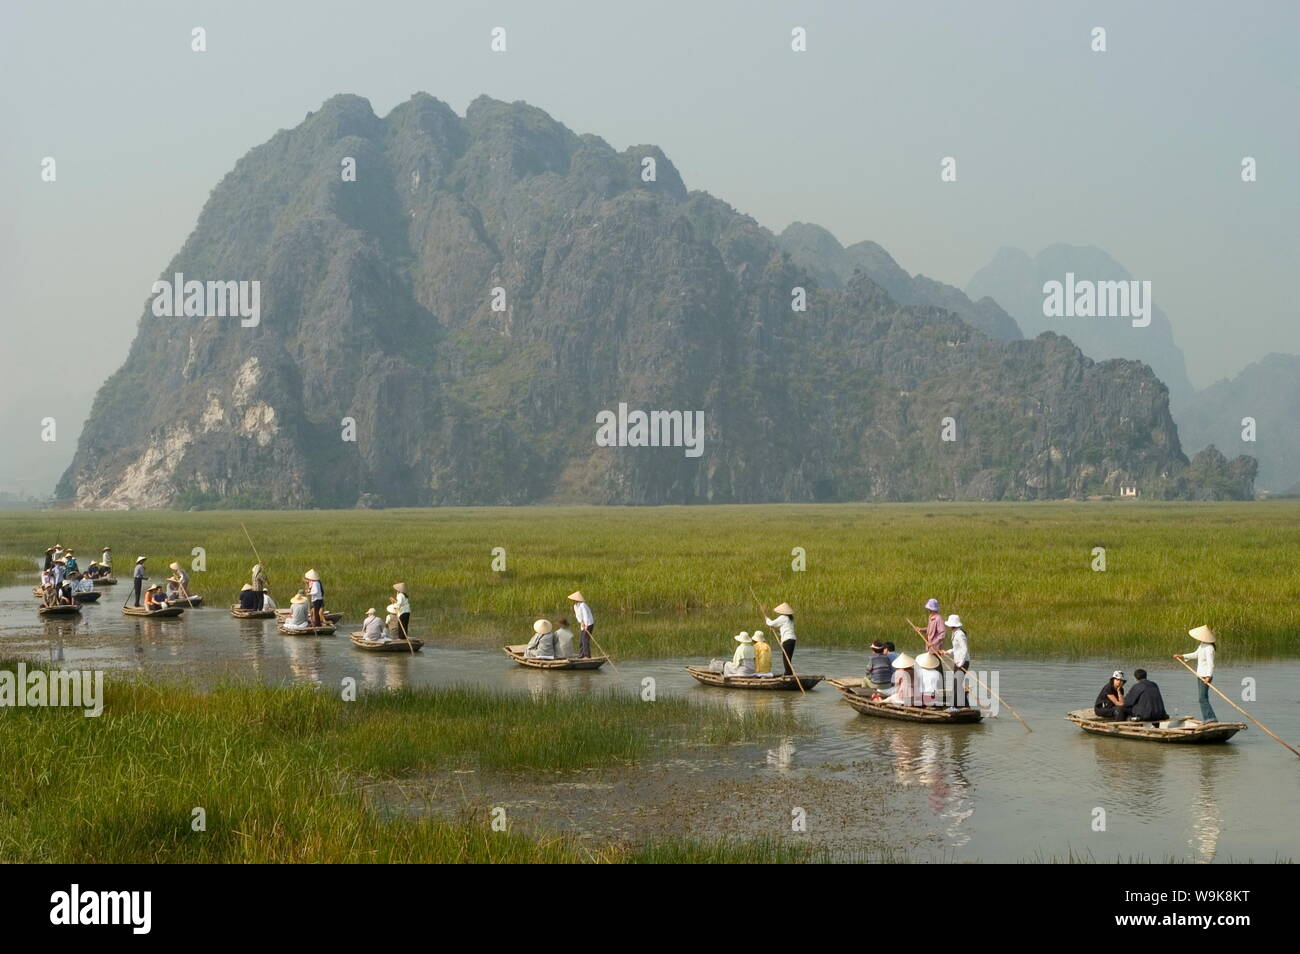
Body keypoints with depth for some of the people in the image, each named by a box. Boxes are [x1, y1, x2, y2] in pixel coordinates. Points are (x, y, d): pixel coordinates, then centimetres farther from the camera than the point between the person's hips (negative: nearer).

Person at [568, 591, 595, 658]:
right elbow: (577, 615, 8)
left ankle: (587, 655, -16)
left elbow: (585, 615, -29)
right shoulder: (575, 606, 8)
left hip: (588, 624, -10)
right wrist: (581, 622, -11)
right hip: (583, 625, 10)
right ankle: (581, 655, 15)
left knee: (585, 639, -16)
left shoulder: (582, 605, -21)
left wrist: (586, 625, -37)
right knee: (581, 640, 10)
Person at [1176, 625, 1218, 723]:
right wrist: (1183, 656, 26)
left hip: (1205, 676, -10)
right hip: (1200, 675, 10)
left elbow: (1210, 664, -27)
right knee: (1201, 698, 14)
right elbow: (1196, 654, 25)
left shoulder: (1208, 648, -21)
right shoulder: (1202, 645, 8)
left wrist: (1208, 676, -37)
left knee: (1202, 698, -15)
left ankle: (1211, 718, -16)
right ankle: (1206, 719, 20)